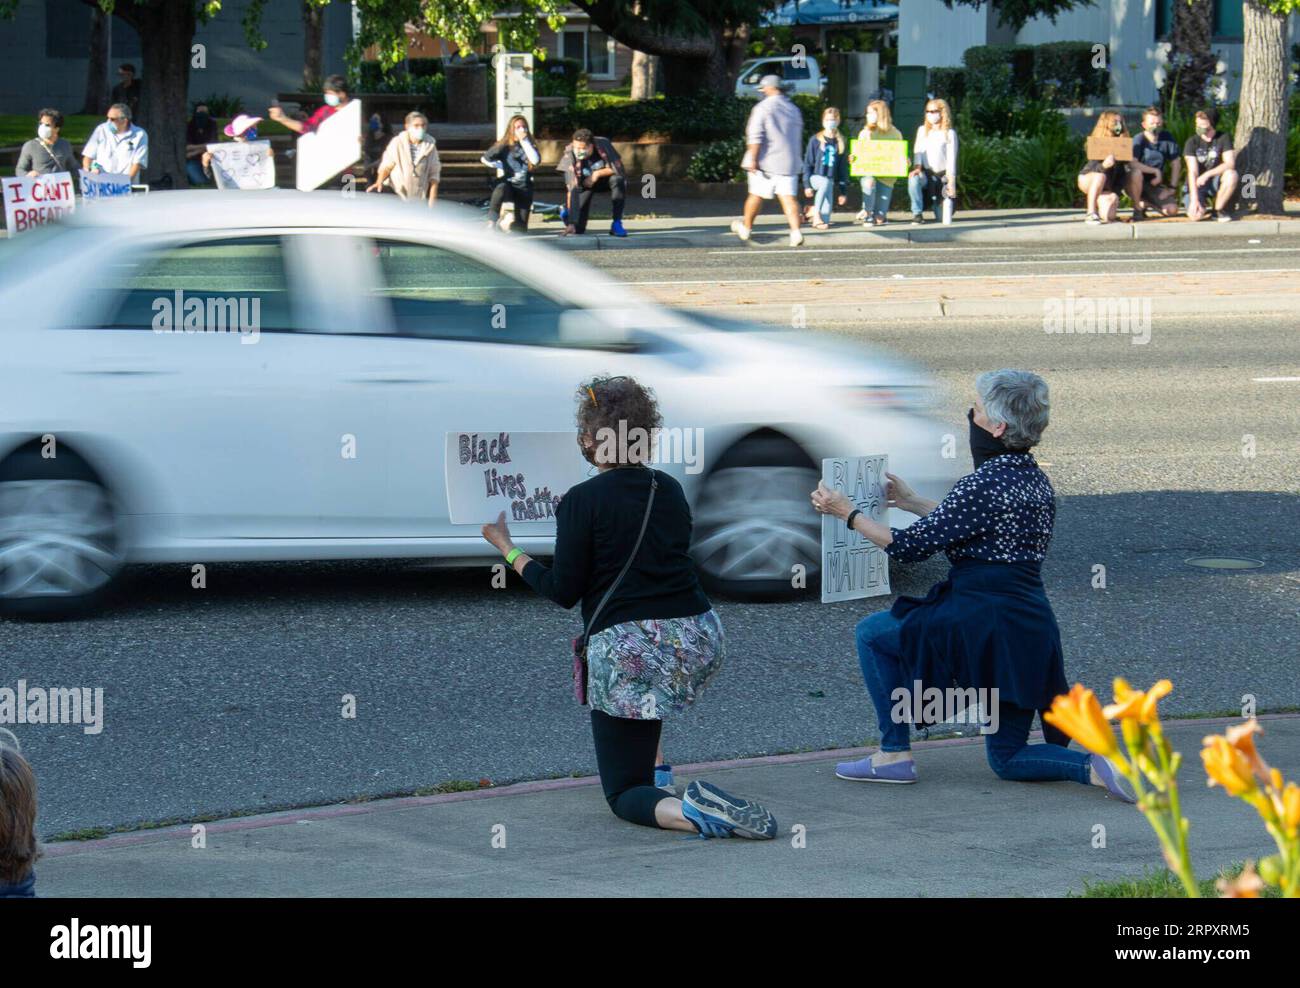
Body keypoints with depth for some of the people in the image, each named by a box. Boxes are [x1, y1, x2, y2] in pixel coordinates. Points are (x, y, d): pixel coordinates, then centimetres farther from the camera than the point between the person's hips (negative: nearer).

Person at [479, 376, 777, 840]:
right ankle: (652, 761, 36)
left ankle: (690, 811, -26)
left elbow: (563, 591, -5)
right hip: (699, 640, 6)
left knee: (624, 792, 4)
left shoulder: (582, 501, -7)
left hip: (627, 652, -6)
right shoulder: (669, 489, 11)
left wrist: (507, 547, 9)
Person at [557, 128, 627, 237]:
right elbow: (571, 187, -32)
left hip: (604, 178, 1)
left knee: (618, 180, -37)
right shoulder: (570, 155, -30)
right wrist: (569, 211, -40)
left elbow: (617, 168, -21)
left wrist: (596, 174, -26)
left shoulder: (603, 144, -27)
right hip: (586, 184, -1)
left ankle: (617, 224, -25)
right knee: (578, 229, -11)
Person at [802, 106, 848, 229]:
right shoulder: (815, 140, -1)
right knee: (826, 182, -40)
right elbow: (808, 162, -1)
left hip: (831, 180, 2)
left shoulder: (840, 142, 7)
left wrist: (844, 190, 8)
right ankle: (816, 214, -26)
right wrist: (807, 184, -9)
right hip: (816, 176, -2)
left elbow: (843, 168, 10)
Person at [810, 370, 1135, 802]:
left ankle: (894, 754, 11)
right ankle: (1094, 768, -8)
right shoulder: (1035, 480, 11)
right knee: (1007, 760, 18)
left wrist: (848, 512, 1)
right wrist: (911, 502, 35)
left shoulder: (983, 484, -15)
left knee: (872, 633, 14)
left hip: (985, 624, -8)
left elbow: (913, 546, -11)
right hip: (1033, 631, 8)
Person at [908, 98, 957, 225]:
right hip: (926, 173, 2)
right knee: (913, 179, -37)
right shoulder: (922, 130, 8)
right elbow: (917, 151, 1)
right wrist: (917, 167, -19)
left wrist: (951, 182, -12)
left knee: (943, 217, -3)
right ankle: (917, 214, -22)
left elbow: (951, 158, -7)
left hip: (943, 175, -2)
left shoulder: (949, 133, -3)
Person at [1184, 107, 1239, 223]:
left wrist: (1207, 175, -29)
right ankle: (1205, 206, 12)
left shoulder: (1223, 139, -6)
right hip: (1197, 185, -1)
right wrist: (1194, 199, -26)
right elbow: (1192, 171, -17)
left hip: (1215, 182, 1)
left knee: (1231, 174, -33)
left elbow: (1230, 163, -19)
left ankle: (1218, 209, -10)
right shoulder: (1192, 142, -9)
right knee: (1196, 215, -29)